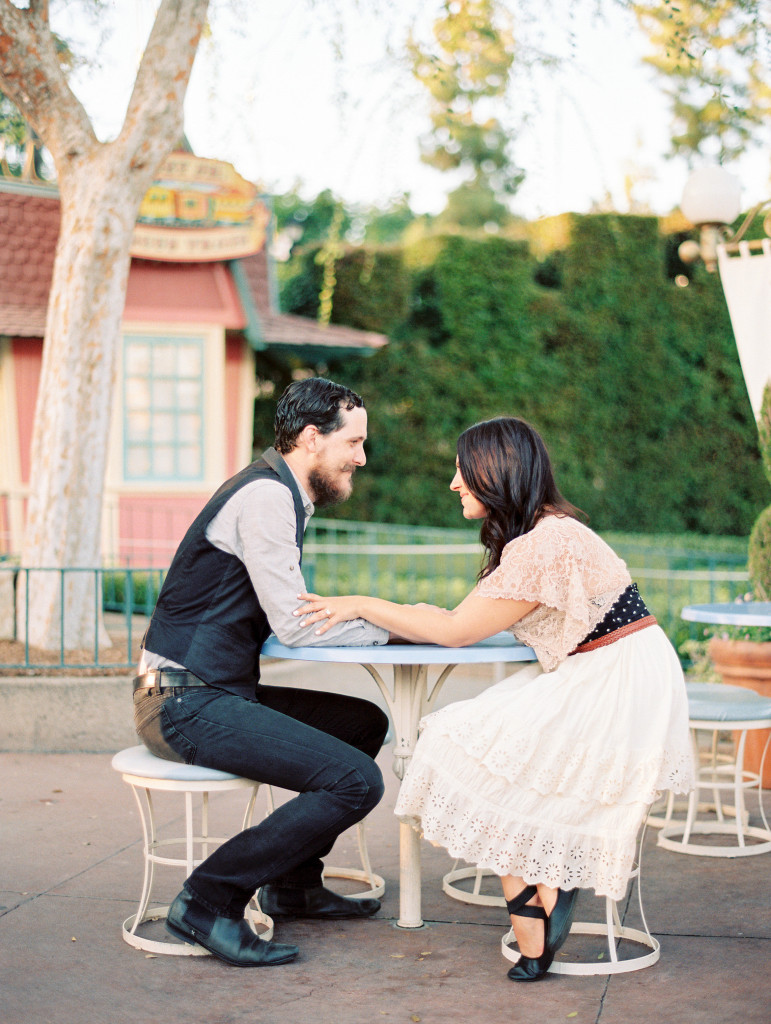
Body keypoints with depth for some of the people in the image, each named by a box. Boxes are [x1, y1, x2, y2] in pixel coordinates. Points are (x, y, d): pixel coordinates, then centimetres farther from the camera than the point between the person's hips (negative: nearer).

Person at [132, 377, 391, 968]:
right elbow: (294, 626, -16)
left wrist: (387, 615, 8)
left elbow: (294, 615, 20)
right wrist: (387, 625, -4)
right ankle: (209, 899, -10)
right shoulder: (265, 496, -14)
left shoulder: (284, 495, 17)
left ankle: (294, 883, 24)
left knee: (366, 723, 20)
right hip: (186, 703, -10)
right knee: (355, 781, -19)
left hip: (220, 692, 10)